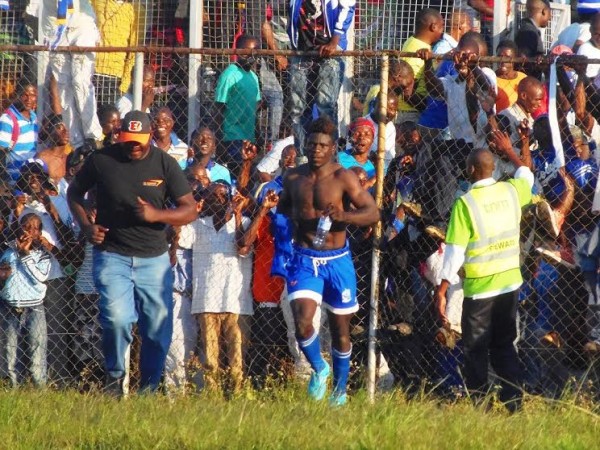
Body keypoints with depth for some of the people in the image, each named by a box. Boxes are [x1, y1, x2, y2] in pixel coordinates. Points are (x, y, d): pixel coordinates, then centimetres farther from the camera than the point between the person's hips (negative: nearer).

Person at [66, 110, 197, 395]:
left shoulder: (163, 163, -1)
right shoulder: (101, 160, -3)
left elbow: (190, 210, 0)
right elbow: (74, 193, 14)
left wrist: (156, 215, -18)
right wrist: (86, 226, -2)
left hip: (154, 258, 2)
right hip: (112, 256, -2)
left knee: (159, 328, 3)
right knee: (117, 319, -21)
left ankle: (149, 390, 19)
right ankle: (114, 377, 2)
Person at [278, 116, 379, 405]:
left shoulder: (343, 178, -7)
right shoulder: (293, 178, 4)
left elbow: (373, 213, -12)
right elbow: (282, 207, 25)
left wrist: (343, 216, -28)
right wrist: (290, 217, 4)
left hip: (336, 259, -1)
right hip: (304, 259, 1)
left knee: (340, 330, 10)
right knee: (303, 323, -18)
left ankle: (340, 390, 27)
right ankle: (319, 369, 11)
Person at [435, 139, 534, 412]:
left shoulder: (465, 203, -16)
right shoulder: (511, 191, -1)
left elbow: (455, 252, -16)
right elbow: (526, 175, 25)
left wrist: (442, 291, -12)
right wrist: (509, 151, 39)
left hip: (479, 287, -5)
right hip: (510, 282, 5)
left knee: (475, 351, 5)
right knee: (504, 346, 15)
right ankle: (513, 403, 12)